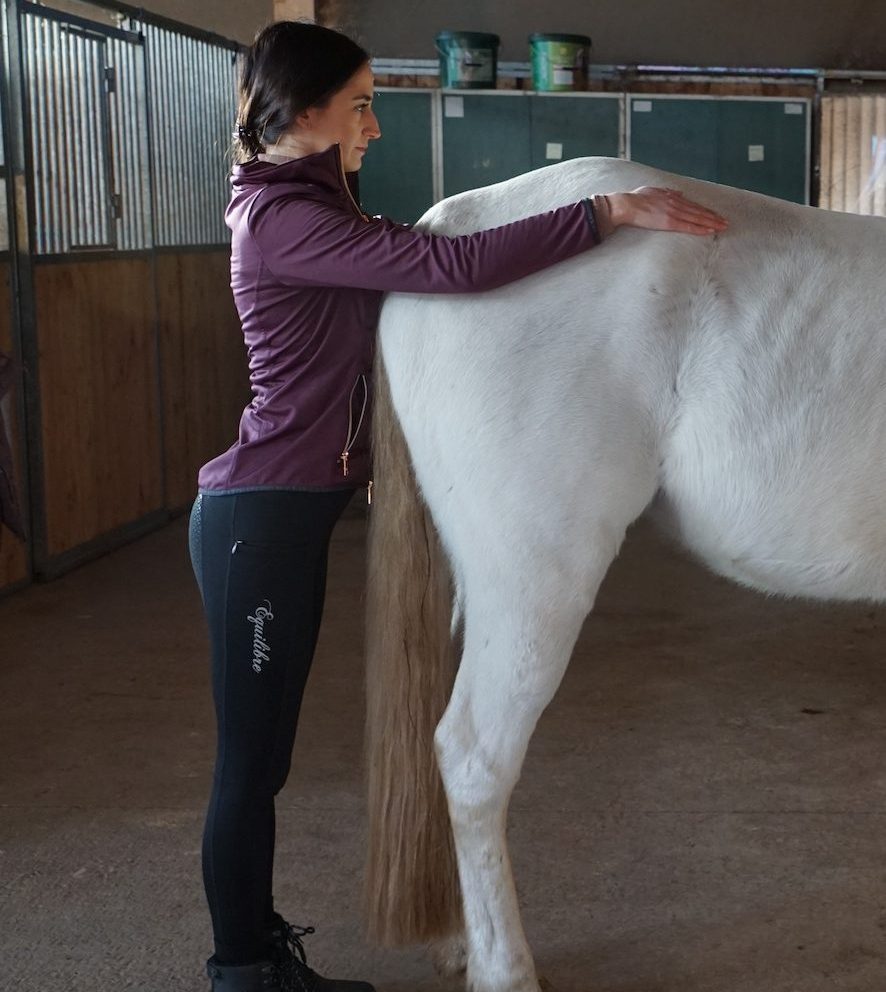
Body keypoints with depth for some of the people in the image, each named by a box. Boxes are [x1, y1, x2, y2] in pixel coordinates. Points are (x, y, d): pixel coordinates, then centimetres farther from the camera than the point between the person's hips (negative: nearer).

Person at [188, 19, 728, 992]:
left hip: (287, 514, 10)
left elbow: (423, 274, 15)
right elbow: (454, 265, -25)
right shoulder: (283, 219, -17)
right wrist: (610, 211, -23)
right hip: (260, 519, -10)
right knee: (250, 759, 2)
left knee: (261, 755, 18)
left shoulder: (307, 209, 16)